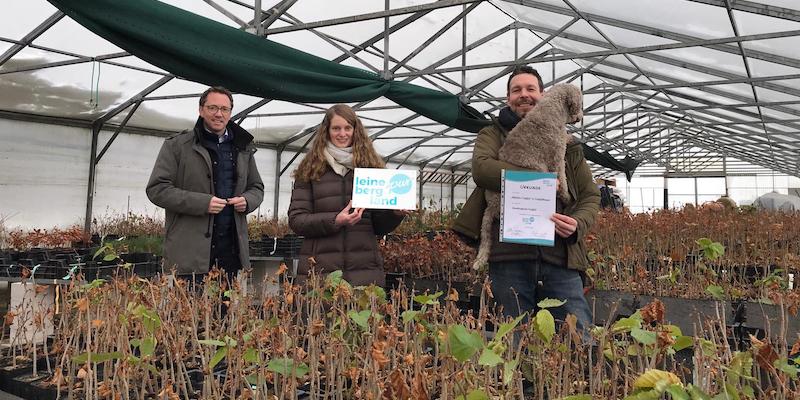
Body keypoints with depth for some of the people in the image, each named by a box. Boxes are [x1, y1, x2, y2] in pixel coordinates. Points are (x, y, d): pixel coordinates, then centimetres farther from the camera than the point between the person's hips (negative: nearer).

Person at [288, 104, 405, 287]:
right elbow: (296, 220, -1)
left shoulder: (371, 165, 10)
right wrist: (335, 220, -15)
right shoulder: (310, 169, 6)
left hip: (365, 268, 1)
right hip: (320, 268, -1)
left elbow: (379, 227, 13)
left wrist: (395, 214, -7)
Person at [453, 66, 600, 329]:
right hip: (509, 256, -2)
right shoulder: (492, 135, 13)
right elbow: (481, 168, -10)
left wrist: (578, 224, -5)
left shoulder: (566, 144, 20)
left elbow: (590, 195, 17)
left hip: (561, 257, 2)